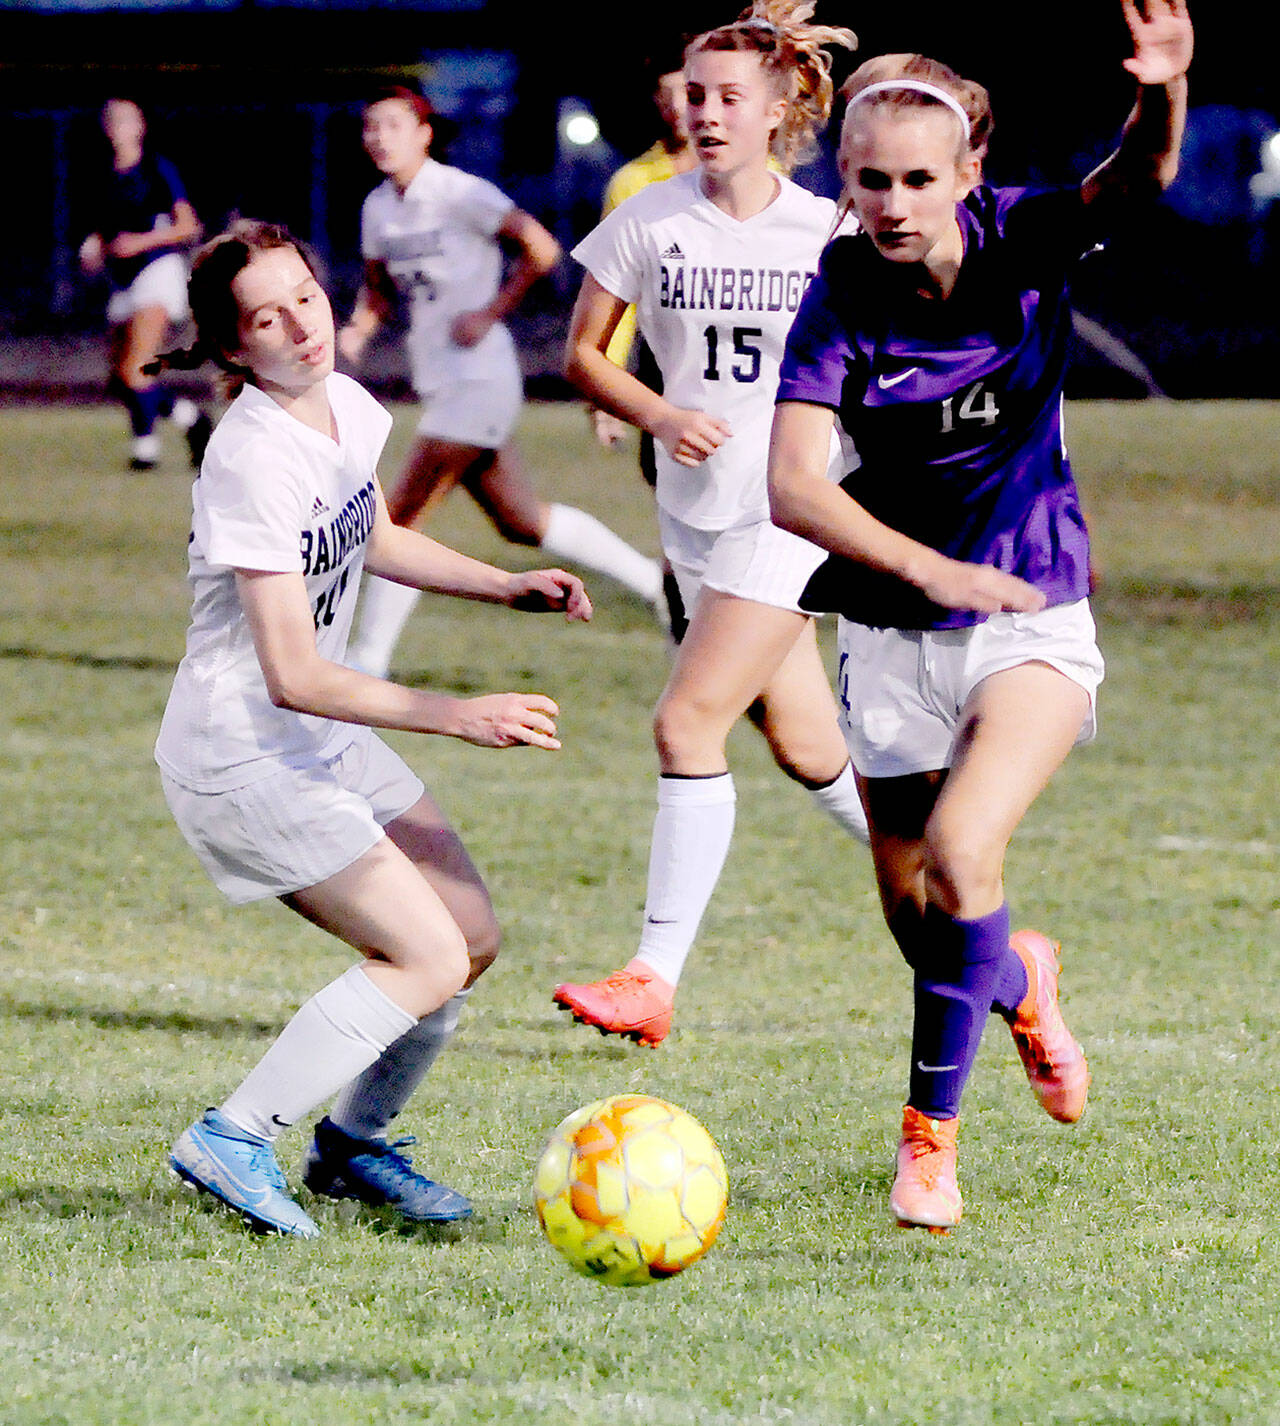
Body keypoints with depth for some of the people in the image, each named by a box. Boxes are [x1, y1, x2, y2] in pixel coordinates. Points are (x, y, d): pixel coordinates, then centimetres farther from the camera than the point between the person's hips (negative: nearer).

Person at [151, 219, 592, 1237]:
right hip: (242, 759, -9)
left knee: (474, 936, 9)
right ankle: (234, 1140, -8)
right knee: (430, 959, -14)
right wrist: (456, 717, -33)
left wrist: (507, 586, 12)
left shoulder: (345, 406, 0)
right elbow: (293, 676, -29)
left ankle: (353, 1144, 24)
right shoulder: (253, 463, -26)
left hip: (329, 740, 9)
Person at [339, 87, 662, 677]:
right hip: (440, 382, 9)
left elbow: (541, 250, -17)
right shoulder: (378, 207, 10)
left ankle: (369, 661, -2)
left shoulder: (458, 194, -14)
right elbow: (379, 286, 22)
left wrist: (490, 314, -16)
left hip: (479, 378, -9)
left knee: (402, 514, -9)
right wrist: (360, 328, 1)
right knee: (521, 522, 15)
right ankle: (657, 580, 27)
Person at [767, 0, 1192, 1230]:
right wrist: (930, 569, -33)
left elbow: (1134, 185, -29)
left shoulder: (1021, 246, -11)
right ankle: (1019, 984, 47)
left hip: (1032, 621, -2)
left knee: (961, 851, -24)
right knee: (914, 914, 11)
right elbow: (791, 486, -20)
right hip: (894, 631, 2)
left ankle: (930, 1127, -7)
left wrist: (1163, 101, -52)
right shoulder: (843, 298, -12)